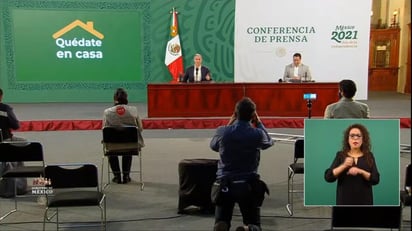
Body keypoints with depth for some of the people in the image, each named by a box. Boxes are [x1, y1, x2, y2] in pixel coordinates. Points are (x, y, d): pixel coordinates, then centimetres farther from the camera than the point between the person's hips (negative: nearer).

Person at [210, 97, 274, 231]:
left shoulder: (222, 131, -7)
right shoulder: (257, 134, -9)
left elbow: (213, 146, 17)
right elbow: (269, 142, 16)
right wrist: (258, 123, 22)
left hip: (224, 185, 1)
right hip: (249, 186, 0)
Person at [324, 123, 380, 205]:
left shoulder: (369, 156, 7)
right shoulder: (340, 155, 4)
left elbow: (375, 179, -1)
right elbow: (328, 177, -4)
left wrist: (360, 172, -18)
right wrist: (343, 166, -19)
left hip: (364, 202, 1)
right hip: (345, 201, -1)